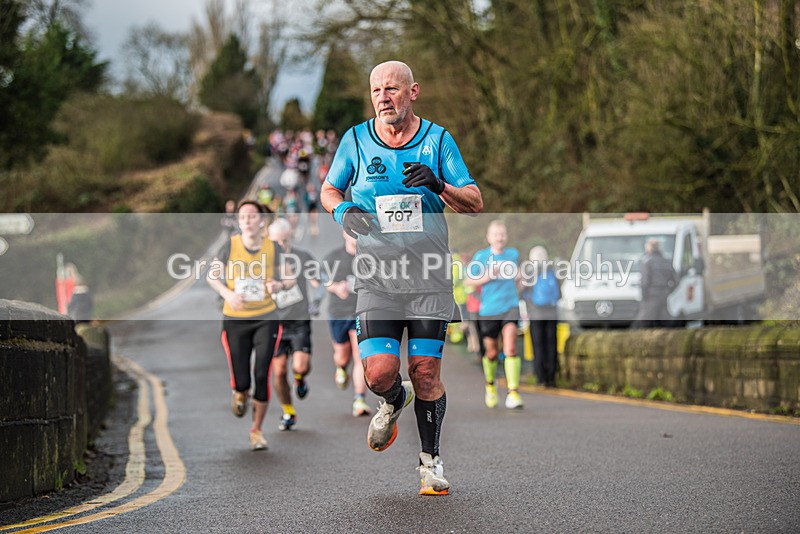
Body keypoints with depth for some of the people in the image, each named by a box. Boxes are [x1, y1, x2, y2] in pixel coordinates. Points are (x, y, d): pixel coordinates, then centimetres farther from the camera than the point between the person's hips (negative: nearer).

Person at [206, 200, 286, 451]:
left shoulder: (273, 248, -6)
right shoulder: (231, 245, -8)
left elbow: (291, 278, 6)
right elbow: (212, 276, 3)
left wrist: (279, 285, -17)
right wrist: (228, 294, -16)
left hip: (266, 318, 0)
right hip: (235, 320, 0)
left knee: (262, 376, -6)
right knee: (241, 380, -1)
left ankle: (257, 429, 13)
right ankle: (240, 393, 40)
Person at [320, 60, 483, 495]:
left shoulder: (437, 139, 2)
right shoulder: (355, 140, 4)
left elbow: (475, 203, 0)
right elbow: (328, 190, 19)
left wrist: (438, 185, -19)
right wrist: (342, 210, -5)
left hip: (430, 276, 0)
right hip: (377, 277, 0)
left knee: (426, 371, -3)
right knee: (379, 372, -13)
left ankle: (430, 459, 16)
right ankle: (394, 401, 25)